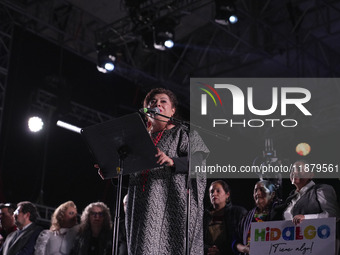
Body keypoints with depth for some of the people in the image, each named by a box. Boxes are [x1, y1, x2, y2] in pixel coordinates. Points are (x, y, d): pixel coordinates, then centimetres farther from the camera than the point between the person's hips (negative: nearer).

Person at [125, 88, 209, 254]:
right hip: (143, 208, 4)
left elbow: (198, 159, -7)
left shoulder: (183, 133, 10)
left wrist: (172, 161, -25)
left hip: (173, 203, -4)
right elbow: (130, 176, 25)